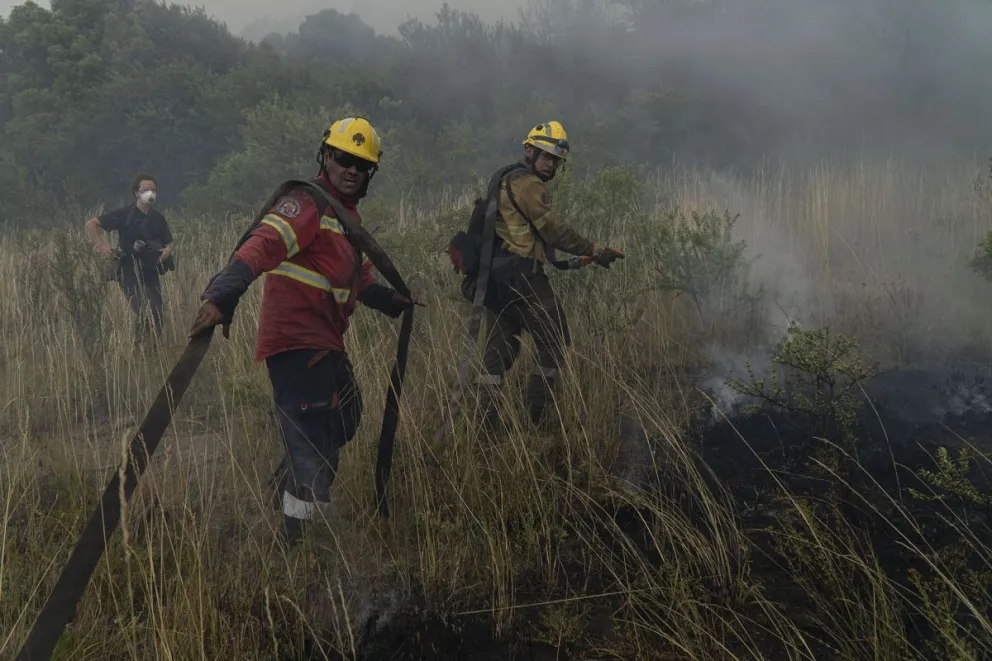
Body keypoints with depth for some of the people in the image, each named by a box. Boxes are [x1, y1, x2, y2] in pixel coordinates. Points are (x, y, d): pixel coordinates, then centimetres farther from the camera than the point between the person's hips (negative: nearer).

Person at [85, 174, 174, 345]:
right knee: (143, 310, -18)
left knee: (157, 314, 3)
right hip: (130, 272, -5)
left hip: (151, 272, 5)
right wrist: (101, 245, -13)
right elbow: (91, 224, -2)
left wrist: (165, 253, -7)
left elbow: (169, 244, 16)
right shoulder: (124, 214, -5)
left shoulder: (158, 219, 8)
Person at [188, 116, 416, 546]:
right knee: (312, 451, -10)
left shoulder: (348, 217, 19)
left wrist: (393, 302, 10)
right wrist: (222, 296, -43)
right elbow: (263, 245, -29)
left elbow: (359, 280, 25)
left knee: (343, 423, 23)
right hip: (296, 344, -10)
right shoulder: (307, 204, -13)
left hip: (327, 344, 10)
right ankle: (293, 541, 0)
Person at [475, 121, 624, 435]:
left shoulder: (505, 180, 22)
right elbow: (555, 230, -13)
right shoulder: (529, 184, -10)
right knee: (555, 342, 2)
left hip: (496, 274, 10)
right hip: (521, 275, -10)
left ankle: (484, 423, 11)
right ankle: (535, 418, 4)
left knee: (499, 349, 11)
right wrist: (594, 251, -6)